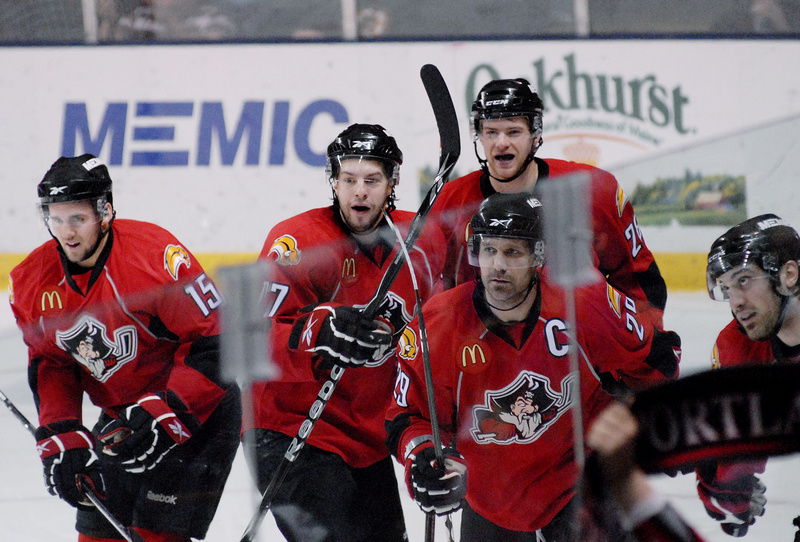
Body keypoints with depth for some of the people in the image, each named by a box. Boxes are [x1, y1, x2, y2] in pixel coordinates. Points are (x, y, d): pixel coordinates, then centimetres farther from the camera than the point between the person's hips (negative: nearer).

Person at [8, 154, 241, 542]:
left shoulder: (156, 255, -27)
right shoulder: (33, 281, -6)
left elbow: (215, 343, -25)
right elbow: (49, 366, 5)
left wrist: (162, 417, -29)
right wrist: (61, 438, -8)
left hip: (199, 408, -7)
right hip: (122, 415, 7)